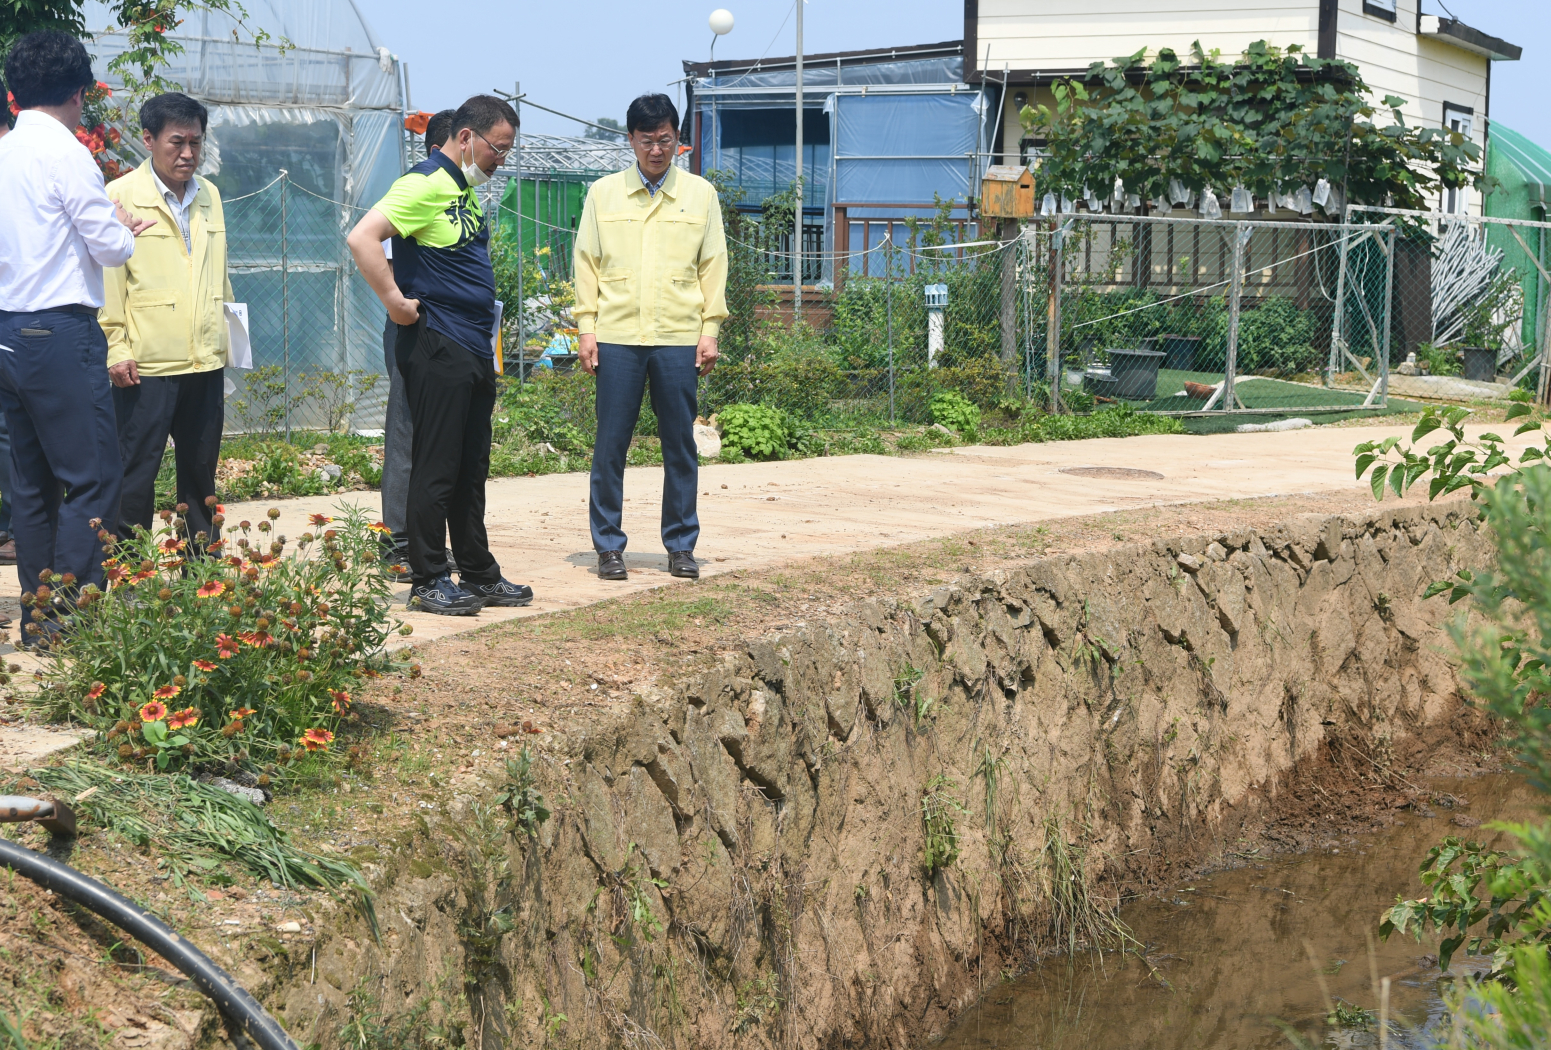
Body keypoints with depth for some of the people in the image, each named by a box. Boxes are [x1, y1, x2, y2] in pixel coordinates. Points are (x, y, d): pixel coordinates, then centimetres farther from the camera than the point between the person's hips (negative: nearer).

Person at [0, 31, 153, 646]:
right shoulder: (63, 151, -11)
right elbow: (110, 248, -11)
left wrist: (112, 229, 24)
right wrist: (122, 230, 11)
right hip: (60, 332, -8)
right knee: (92, 479, -4)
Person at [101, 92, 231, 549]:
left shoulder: (209, 195, 12)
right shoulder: (122, 196, -6)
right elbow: (109, 276, -8)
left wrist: (227, 332, 20)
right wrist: (116, 348, -13)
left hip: (205, 360, 6)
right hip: (146, 364, -6)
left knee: (201, 469, 14)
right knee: (136, 472, 0)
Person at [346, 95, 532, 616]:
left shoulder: (465, 188, 16)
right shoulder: (425, 183, -13)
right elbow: (362, 238, -24)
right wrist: (395, 301, -19)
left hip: (475, 349, 9)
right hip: (437, 350, -9)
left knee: (471, 469, 13)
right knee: (436, 468, -3)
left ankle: (479, 575, 21)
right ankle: (429, 581, 4)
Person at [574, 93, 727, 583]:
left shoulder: (701, 194, 8)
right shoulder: (603, 193, 8)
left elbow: (713, 264, 8)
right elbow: (587, 262, 8)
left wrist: (710, 329, 1)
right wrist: (586, 328, 1)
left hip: (679, 339, 0)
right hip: (617, 336, 0)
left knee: (680, 445, 4)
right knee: (610, 445, 0)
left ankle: (681, 545, 13)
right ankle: (608, 546, 8)